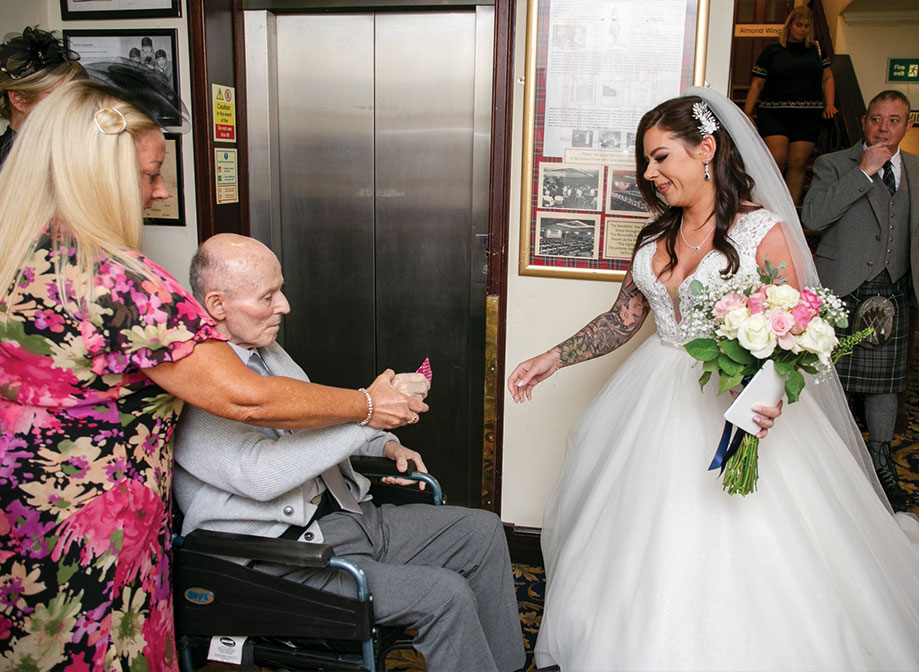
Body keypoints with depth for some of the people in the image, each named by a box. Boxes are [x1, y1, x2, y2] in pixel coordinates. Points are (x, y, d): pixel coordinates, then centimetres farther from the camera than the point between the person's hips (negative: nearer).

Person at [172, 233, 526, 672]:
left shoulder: (264, 347, 11)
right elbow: (262, 473, -30)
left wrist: (385, 444, 12)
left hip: (345, 514, 9)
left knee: (482, 530, 3)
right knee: (446, 595, -23)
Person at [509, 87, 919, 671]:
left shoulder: (765, 232, -11)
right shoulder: (657, 235, 7)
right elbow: (625, 318, 11)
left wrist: (768, 398, -32)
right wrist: (554, 359, 4)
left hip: (733, 400, -5)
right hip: (656, 399, 6)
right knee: (640, 559, 14)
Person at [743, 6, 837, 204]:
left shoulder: (816, 50, 15)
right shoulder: (772, 51, 5)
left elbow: (827, 78, 19)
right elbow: (756, 84, 3)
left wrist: (829, 105, 5)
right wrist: (747, 114, -5)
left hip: (807, 117, 3)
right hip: (774, 114, -3)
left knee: (798, 164, -2)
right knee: (777, 159, -17)